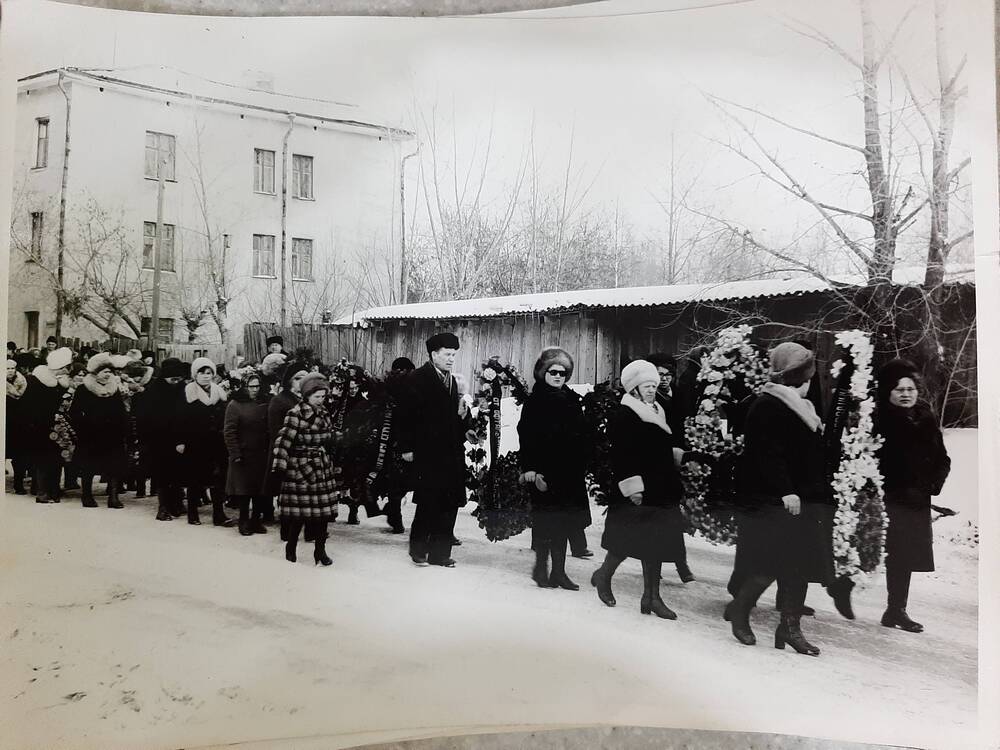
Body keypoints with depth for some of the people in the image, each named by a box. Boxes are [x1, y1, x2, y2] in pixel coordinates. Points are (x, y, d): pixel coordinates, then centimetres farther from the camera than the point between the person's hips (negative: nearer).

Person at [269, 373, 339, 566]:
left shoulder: (323, 413, 9)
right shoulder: (296, 414, -13)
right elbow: (282, 442, -17)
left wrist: (330, 465, 22)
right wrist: (278, 470, -20)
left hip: (322, 470, 6)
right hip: (300, 470, -6)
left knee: (324, 510, 5)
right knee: (299, 512, -1)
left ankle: (320, 549, 15)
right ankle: (290, 547, 19)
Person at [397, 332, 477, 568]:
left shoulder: (451, 380, 16)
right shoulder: (418, 378, -6)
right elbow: (407, 414, -10)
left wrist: (465, 429, 5)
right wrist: (407, 447, -13)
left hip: (451, 451, 7)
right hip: (427, 451, -7)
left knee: (449, 504, 7)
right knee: (429, 502, -1)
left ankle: (439, 552, 16)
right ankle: (418, 549, 16)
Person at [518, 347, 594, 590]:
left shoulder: (573, 401, 13)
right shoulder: (534, 402, -2)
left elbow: (585, 438, 15)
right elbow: (527, 439, -9)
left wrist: (582, 467, 7)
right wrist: (532, 471, -17)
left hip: (571, 473, 5)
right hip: (544, 472, -5)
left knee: (564, 524, 7)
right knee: (546, 522, -2)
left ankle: (559, 572, 14)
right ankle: (541, 568, 12)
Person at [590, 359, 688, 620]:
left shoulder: (659, 415, 16)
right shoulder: (622, 417, -10)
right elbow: (621, 456, -16)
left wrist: (674, 487, 17)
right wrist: (631, 486, -21)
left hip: (662, 491, 8)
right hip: (637, 492, -8)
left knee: (656, 543, 8)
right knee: (629, 540, -6)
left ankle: (652, 597, 16)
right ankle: (603, 576, 20)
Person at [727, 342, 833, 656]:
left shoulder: (802, 408, 18)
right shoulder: (766, 407, -11)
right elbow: (769, 454, -20)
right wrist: (786, 491, -25)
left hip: (804, 500, 9)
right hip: (773, 501, -9)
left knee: (799, 566, 7)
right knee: (771, 565, -8)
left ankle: (791, 626, 15)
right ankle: (740, 609, 14)